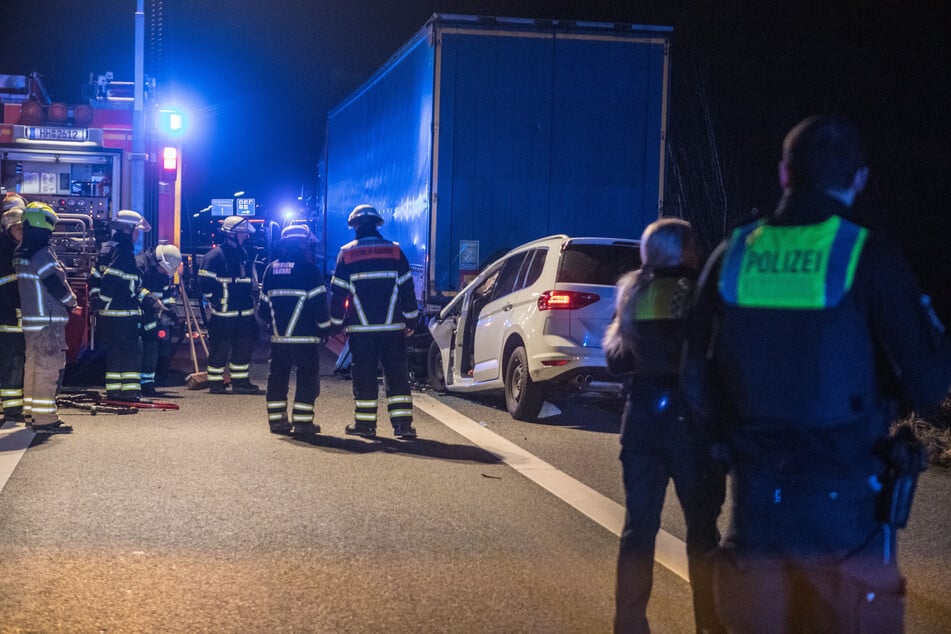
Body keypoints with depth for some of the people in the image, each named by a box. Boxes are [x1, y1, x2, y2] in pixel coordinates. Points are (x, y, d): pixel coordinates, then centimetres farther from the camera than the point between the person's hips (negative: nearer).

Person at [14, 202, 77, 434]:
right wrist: (71, 301, 1)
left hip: (29, 319, 10)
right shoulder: (42, 255, -18)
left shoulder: (20, 254, 11)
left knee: (33, 366, 16)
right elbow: (56, 285, -18)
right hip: (48, 320, -10)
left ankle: (31, 414, 24)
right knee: (48, 367, -7)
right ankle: (44, 419, -8)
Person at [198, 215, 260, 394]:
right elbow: (205, 282, -15)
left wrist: (251, 299, 19)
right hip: (223, 314, -8)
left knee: (243, 346, 9)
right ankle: (215, 382, 7)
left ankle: (241, 381, 18)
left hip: (244, 313, 8)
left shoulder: (243, 254, 14)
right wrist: (215, 300, -12)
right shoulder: (215, 255, -11)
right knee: (220, 348, -2)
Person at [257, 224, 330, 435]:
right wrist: (325, 327, 0)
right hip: (306, 337, -5)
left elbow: (264, 303, 13)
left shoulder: (271, 269, 8)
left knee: (277, 377, 12)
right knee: (307, 378, 2)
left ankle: (277, 419, 13)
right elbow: (318, 302, -12)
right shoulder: (308, 269, -10)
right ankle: (302, 421, 0)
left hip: (279, 336, 5)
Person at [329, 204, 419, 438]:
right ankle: (402, 423, 0)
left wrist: (337, 324, 9)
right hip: (393, 327, 1)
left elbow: (337, 293, 1)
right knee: (397, 375, 4)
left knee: (364, 375, 6)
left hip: (360, 329, -1)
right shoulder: (395, 251, 4)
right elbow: (407, 289, 5)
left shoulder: (347, 254, 0)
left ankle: (365, 422, 7)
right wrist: (410, 320, 13)